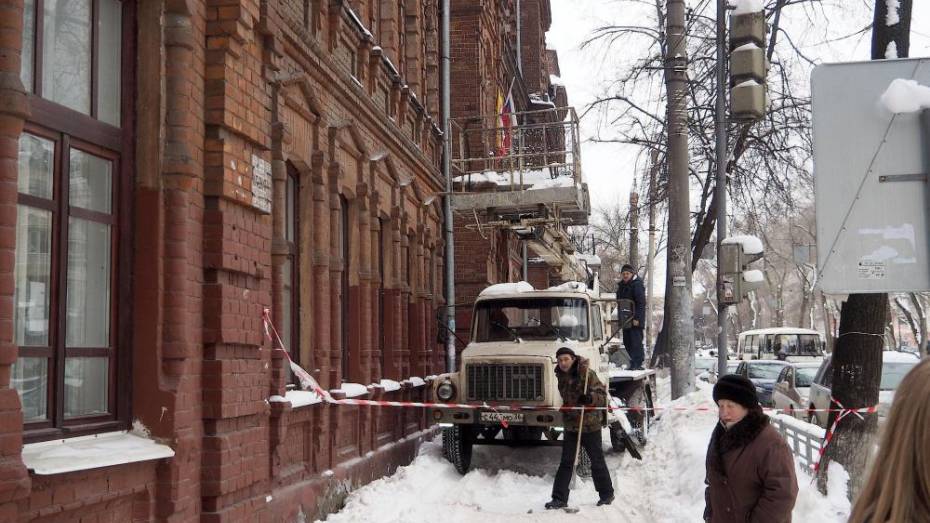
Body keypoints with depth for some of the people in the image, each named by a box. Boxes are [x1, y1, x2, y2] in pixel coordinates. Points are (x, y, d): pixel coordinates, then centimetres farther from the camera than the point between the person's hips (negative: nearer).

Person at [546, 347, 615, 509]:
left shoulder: (587, 374, -15)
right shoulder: (561, 376, 6)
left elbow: (602, 395, -16)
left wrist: (590, 398, -33)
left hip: (590, 424, -6)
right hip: (570, 424, 6)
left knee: (597, 461, 7)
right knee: (566, 462, 3)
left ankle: (607, 494, 23)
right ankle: (560, 498, 5)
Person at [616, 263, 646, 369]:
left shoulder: (637, 285, -9)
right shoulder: (621, 286, 17)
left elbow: (641, 303, -16)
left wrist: (637, 318, -21)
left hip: (635, 320, -9)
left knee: (636, 340, -10)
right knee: (627, 341, 10)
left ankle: (637, 364, -9)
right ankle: (633, 363, 17)